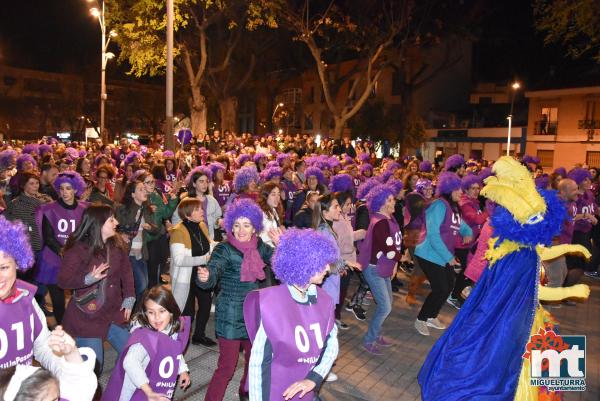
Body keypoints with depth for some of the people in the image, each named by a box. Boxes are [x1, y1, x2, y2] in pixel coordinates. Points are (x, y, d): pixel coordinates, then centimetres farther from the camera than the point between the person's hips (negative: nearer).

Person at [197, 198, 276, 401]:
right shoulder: (225, 249, -15)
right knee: (227, 367, -6)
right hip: (231, 317, -6)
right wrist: (205, 277, -51)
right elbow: (214, 270, -30)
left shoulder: (259, 246, 0)